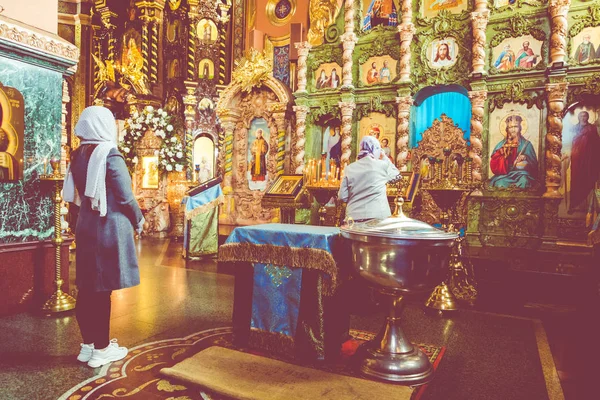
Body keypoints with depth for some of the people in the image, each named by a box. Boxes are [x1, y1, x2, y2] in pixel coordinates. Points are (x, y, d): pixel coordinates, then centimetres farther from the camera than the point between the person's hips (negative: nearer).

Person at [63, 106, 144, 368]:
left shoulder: (78, 155, 8)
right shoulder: (110, 155, -14)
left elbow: (76, 193, 14)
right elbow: (125, 197, -13)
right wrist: (138, 219, 2)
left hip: (85, 225, 7)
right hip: (109, 228, -7)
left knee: (87, 287, 13)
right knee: (103, 288, 0)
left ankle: (88, 344, 24)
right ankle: (101, 349, 11)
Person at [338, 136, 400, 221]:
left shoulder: (350, 168, 2)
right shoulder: (382, 165, -3)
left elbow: (342, 196, 2)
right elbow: (396, 174, 18)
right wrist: (384, 158, 23)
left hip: (354, 217, 2)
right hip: (377, 216, -2)